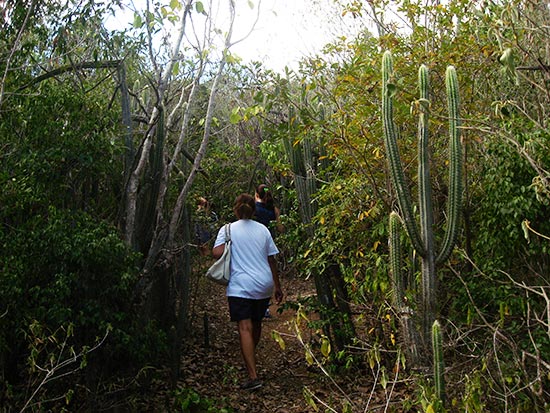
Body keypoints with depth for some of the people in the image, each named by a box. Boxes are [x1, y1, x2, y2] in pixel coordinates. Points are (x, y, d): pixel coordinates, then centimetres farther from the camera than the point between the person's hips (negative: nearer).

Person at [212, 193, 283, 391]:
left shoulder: (228, 229, 0)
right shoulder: (263, 230, 9)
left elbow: (217, 253, -16)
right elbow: (271, 260, 10)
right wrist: (277, 286, 18)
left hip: (240, 286, -4)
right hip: (264, 285, 4)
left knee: (245, 328, -9)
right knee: (256, 324, 21)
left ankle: (253, 376, -17)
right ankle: (250, 360, 41)